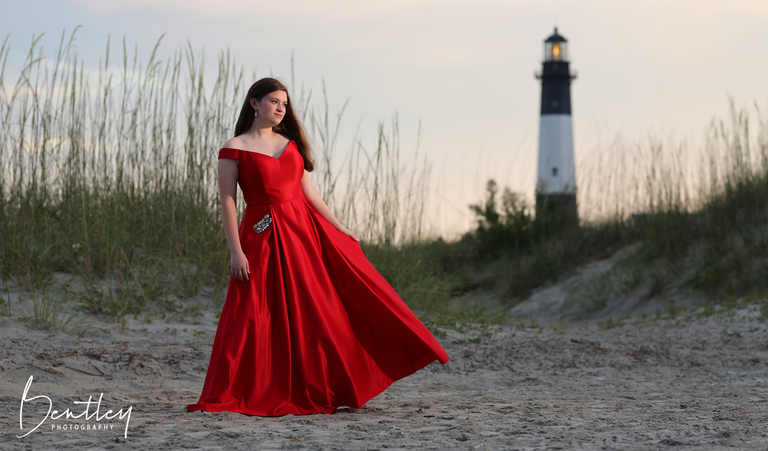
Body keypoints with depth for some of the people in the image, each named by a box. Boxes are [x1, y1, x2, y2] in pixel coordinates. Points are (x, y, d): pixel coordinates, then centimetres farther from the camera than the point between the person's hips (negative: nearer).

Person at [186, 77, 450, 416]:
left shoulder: (291, 144, 13)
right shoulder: (234, 149, -3)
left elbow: (308, 191, 15)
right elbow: (228, 201, -7)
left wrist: (338, 228, 11)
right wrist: (236, 251, -14)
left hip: (303, 234, 5)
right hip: (262, 238, -5)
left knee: (317, 312, 7)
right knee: (251, 317, -7)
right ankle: (225, 397, 2)